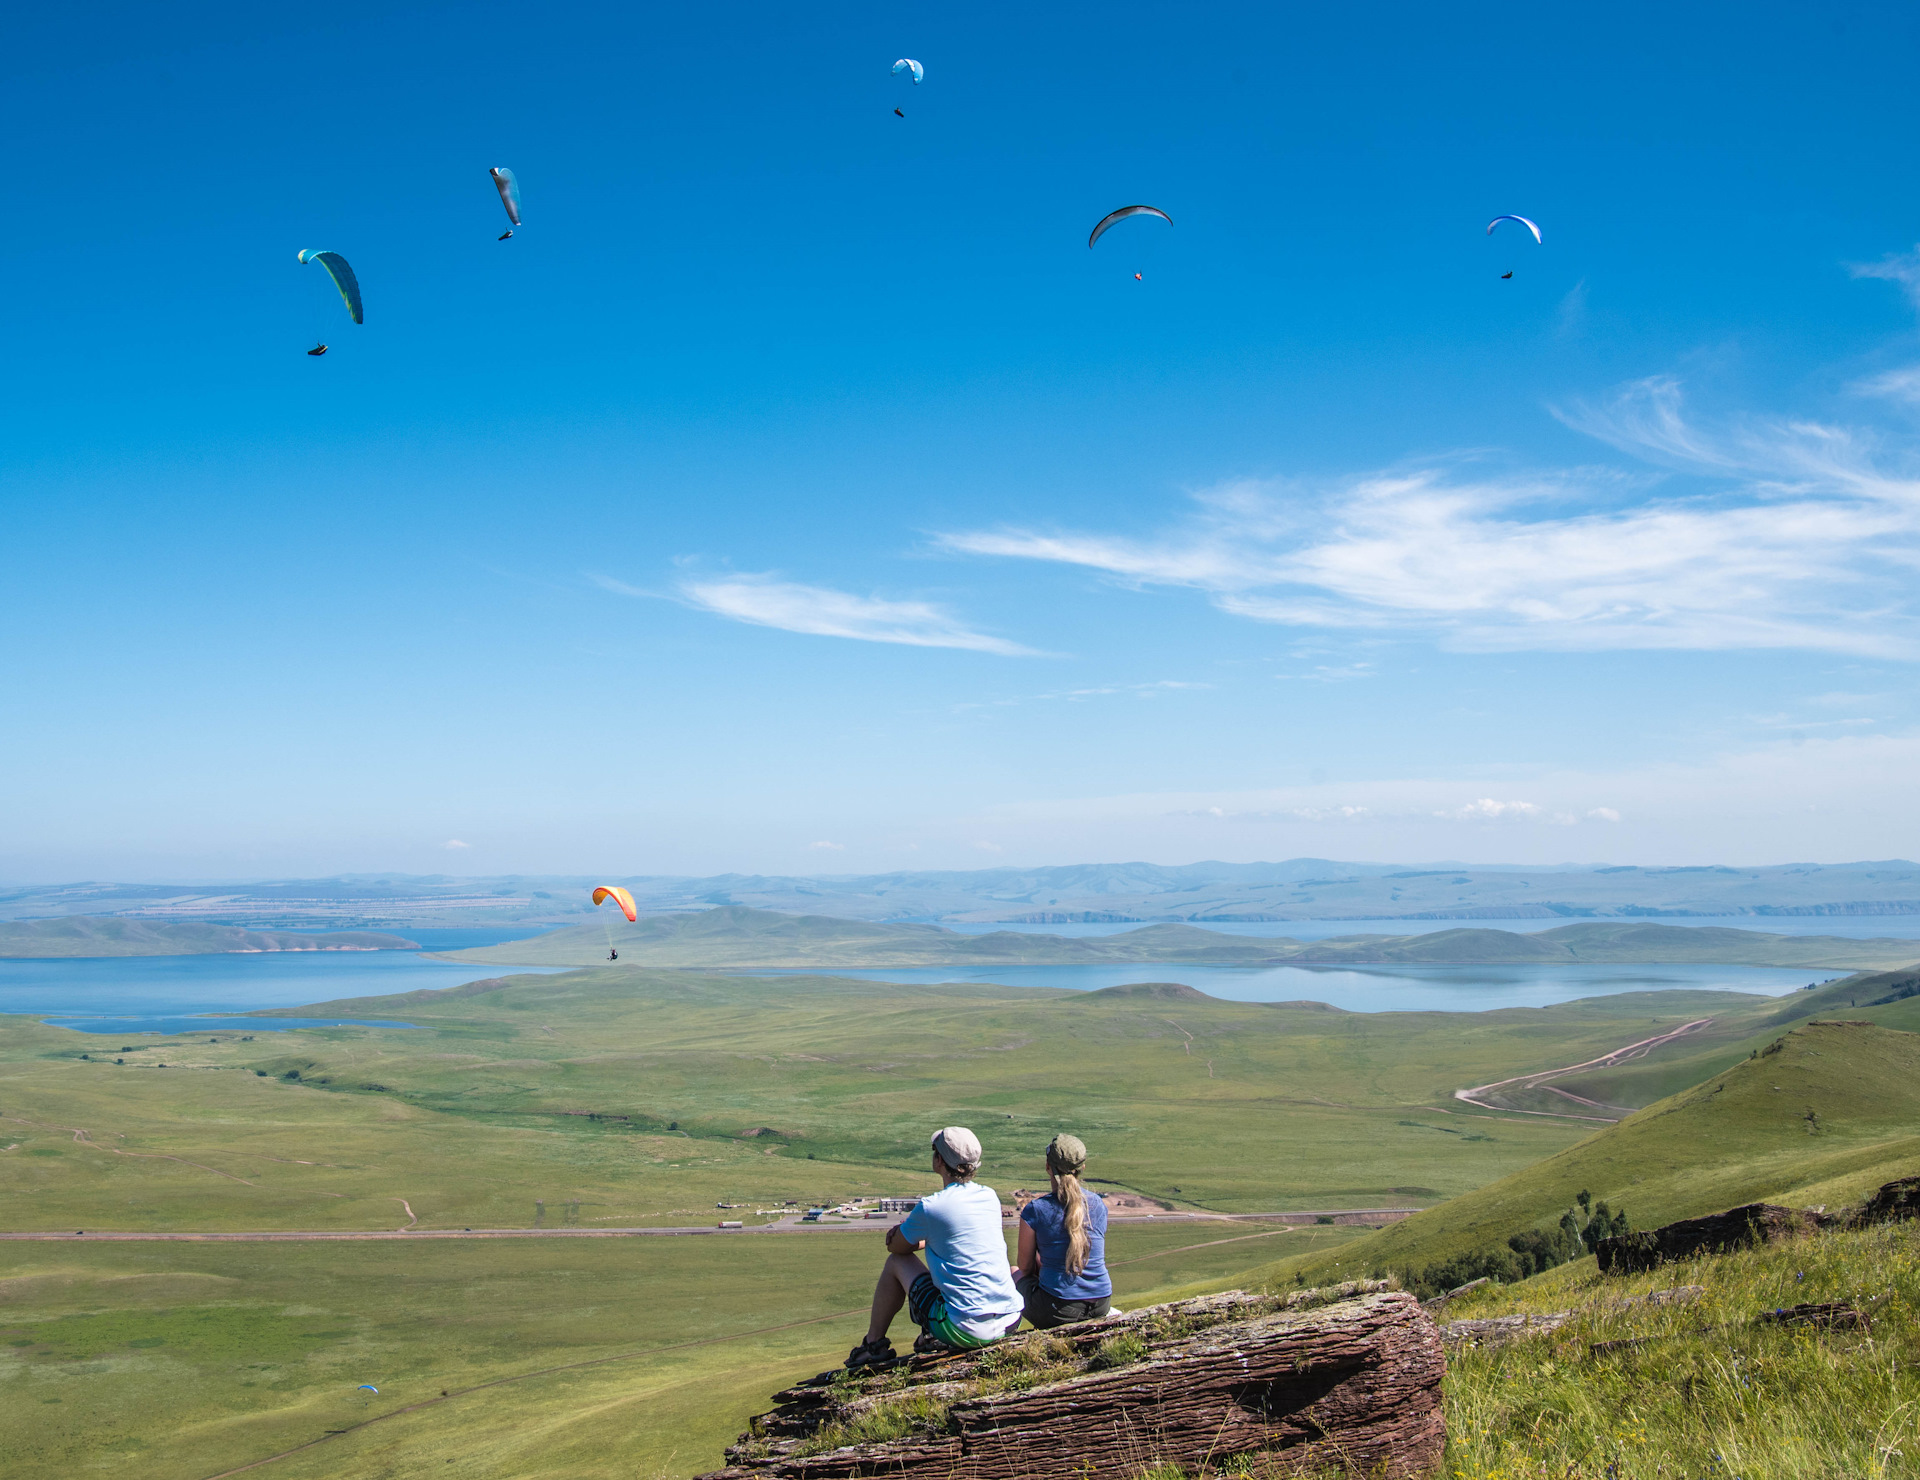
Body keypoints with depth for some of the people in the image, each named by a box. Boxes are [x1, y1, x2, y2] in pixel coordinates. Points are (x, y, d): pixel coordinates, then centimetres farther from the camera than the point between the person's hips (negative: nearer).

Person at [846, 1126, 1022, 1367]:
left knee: (897, 1262, 14)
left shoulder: (931, 1207, -11)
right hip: (1011, 1320, 6)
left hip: (963, 1330, -5)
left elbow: (895, 1246, 7)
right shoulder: (991, 1197, 6)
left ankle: (873, 1345, 25)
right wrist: (924, 1238, 16)